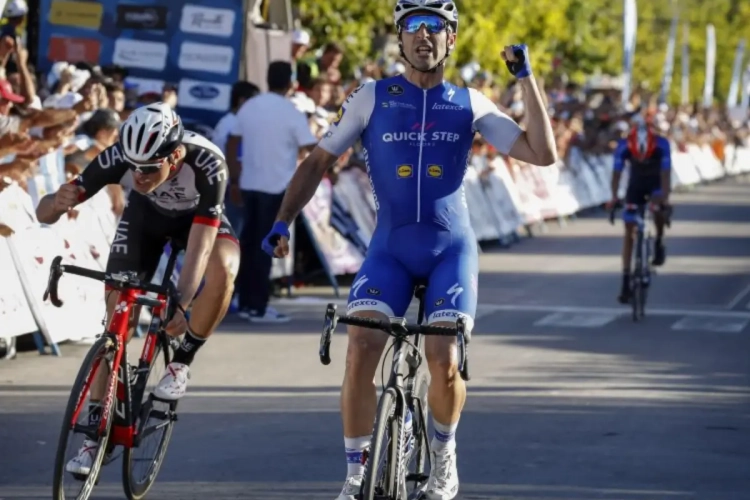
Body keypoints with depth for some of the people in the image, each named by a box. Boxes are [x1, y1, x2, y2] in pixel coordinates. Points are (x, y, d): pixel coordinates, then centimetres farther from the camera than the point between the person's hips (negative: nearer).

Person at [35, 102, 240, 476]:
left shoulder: (207, 164, -41)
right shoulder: (117, 158, -35)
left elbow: (199, 247, -43)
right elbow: (43, 213, -32)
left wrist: (180, 305, -57)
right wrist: (58, 203, -56)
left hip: (200, 217, -1)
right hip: (146, 213, 1)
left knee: (223, 270, -34)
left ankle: (181, 362, -10)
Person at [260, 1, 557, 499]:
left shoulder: (470, 104, 4)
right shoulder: (372, 98, 2)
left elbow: (543, 153, -2)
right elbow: (318, 161, 5)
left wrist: (527, 77, -6)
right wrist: (283, 222, -7)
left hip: (451, 248, 0)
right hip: (390, 247, 0)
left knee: (444, 360, -17)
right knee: (361, 352, -20)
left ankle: (444, 448, 14)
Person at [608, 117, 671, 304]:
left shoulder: (661, 145, -30)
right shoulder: (623, 146, -28)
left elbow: (666, 174, -34)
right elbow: (617, 173, -25)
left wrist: (665, 199, -46)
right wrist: (614, 198, -38)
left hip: (656, 185, -1)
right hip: (635, 186, 1)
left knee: (658, 207, -36)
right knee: (629, 232, -4)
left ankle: (659, 243, -8)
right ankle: (626, 283, -1)